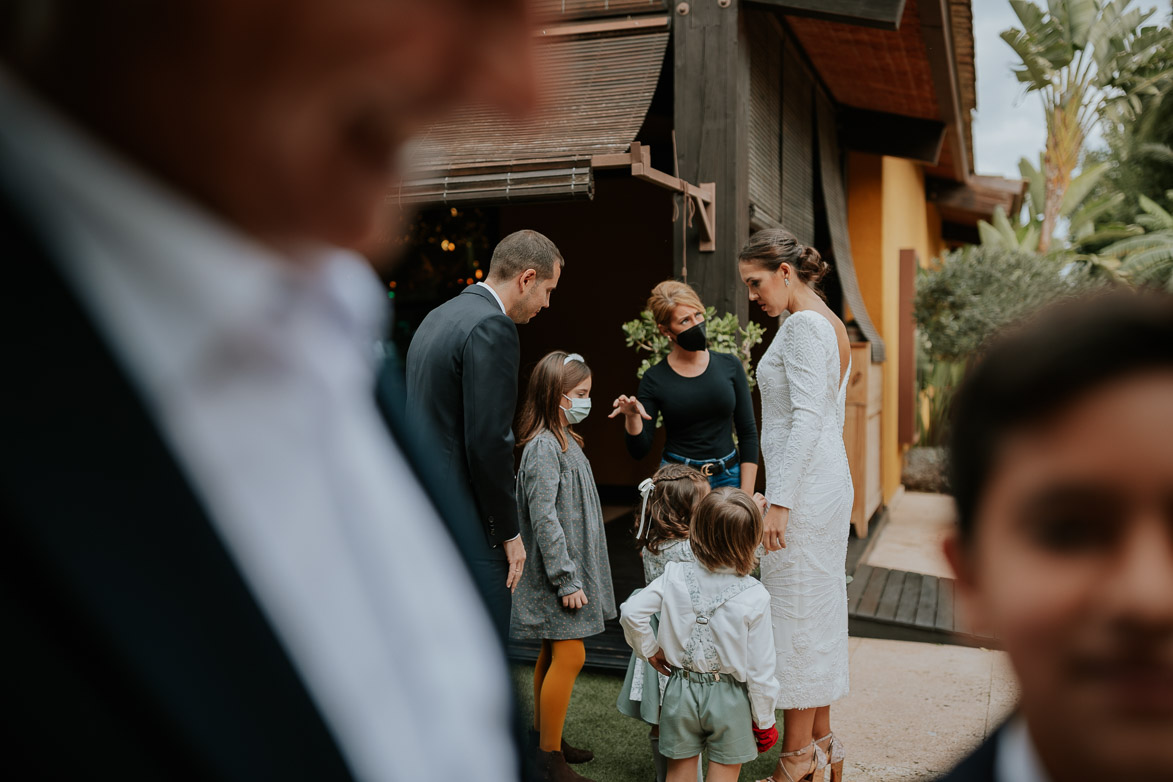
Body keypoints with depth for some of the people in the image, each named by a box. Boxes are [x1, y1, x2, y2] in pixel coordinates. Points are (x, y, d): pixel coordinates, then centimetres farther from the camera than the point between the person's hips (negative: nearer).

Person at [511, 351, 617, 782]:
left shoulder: (565, 440, 12)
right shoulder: (543, 446, -18)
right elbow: (544, 519, -22)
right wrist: (566, 580, -21)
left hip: (574, 566, 10)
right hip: (558, 571, -10)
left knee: (554, 653, 16)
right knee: (569, 656, -7)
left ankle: (544, 737, 28)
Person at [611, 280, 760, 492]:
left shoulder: (730, 365, 2)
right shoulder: (655, 379, -3)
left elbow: (748, 433, 4)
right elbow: (639, 450, -2)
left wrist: (746, 496, -2)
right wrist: (632, 417, -22)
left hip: (728, 478, 2)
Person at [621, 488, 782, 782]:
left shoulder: (674, 576, -13)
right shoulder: (754, 597, -18)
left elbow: (631, 612, -16)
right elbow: (760, 668, -13)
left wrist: (649, 649, 3)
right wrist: (764, 720, 1)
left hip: (681, 691, 2)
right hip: (728, 698, -2)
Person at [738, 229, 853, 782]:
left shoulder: (804, 326, -14)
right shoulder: (830, 324, 16)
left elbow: (807, 419, -21)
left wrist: (779, 499, -23)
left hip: (804, 486, -10)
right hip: (828, 479, 10)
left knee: (796, 616, -2)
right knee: (819, 611, 15)